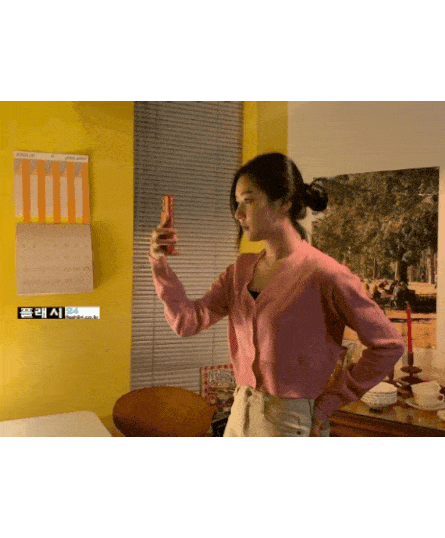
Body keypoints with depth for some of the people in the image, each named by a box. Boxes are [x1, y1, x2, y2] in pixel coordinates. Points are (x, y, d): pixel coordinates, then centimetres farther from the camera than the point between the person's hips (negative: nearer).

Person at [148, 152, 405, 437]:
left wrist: (329, 402, -10)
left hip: (291, 421, -6)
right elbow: (188, 321, 0)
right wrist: (160, 263, -10)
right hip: (240, 415, 6)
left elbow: (390, 345, -14)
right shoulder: (242, 269, 3)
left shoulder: (323, 274, -18)